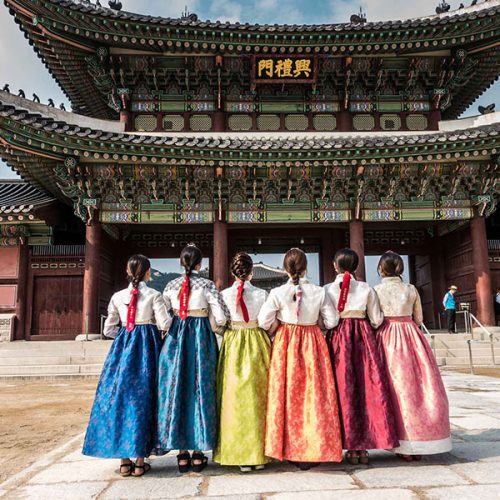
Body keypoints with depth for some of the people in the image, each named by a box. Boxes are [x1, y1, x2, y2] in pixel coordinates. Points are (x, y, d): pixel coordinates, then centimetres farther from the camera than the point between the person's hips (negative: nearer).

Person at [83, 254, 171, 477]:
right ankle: (140, 460, 7)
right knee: (143, 397, 3)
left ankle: (125, 461, 10)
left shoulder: (117, 296, 6)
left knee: (120, 395, 7)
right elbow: (165, 324, -9)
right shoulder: (154, 295, -4)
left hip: (123, 348, 3)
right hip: (147, 347, -2)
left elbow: (109, 329, 9)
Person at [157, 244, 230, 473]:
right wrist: (215, 328, 13)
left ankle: (182, 454, 13)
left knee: (175, 390, 8)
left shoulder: (171, 286, 5)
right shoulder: (207, 284, -3)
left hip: (175, 338, 2)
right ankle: (198, 454, 11)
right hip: (202, 338, -2)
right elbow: (221, 316, -7)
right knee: (200, 390, 5)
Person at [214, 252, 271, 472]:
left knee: (235, 398, 6)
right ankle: (259, 455, 15)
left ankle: (240, 455, 11)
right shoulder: (262, 294, -4)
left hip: (232, 347, 0)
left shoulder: (224, 295, -3)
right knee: (258, 398, 9)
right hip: (258, 346, 0)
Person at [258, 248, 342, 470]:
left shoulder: (278, 293, -9)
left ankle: (291, 450, 15)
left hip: (285, 344, -1)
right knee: (314, 393, 7)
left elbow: (264, 321, -8)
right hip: (312, 344, 1)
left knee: (287, 393, 8)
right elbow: (332, 321, 1)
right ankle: (311, 452, 12)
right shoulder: (319, 292, -4)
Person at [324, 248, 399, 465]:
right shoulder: (367, 289, 1)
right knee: (368, 388, 7)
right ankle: (363, 448, 12)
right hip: (364, 338, 1)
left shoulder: (327, 289, -3)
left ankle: (352, 448, 8)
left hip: (338, 339, -1)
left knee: (344, 388, 5)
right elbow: (376, 320, 4)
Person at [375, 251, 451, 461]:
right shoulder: (411, 289, 3)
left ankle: (403, 444, 6)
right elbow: (419, 319, 10)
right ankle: (421, 444, 13)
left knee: (397, 387, 3)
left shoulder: (376, 290, -3)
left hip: (387, 338, -1)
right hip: (412, 337, 2)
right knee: (420, 385, 8)